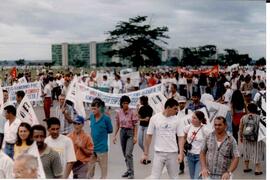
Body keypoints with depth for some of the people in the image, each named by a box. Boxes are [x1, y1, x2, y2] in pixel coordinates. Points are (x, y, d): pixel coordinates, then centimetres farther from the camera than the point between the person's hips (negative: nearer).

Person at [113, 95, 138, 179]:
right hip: (122, 132, 5)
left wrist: (135, 136, -12)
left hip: (130, 132, -5)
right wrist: (115, 135, 8)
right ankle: (129, 170, 25)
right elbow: (117, 125, 11)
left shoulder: (132, 113, -9)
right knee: (125, 154, 12)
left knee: (128, 153, -13)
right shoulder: (119, 113, 3)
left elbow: (135, 125, -7)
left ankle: (131, 172, -4)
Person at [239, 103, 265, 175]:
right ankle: (257, 169, 8)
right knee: (257, 153, 5)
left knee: (246, 152, 15)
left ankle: (246, 167, 23)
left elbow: (240, 129, 2)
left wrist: (241, 137, 14)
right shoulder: (259, 117, -12)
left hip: (246, 138, 3)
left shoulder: (243, 117, -4)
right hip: (257, 139, -3)